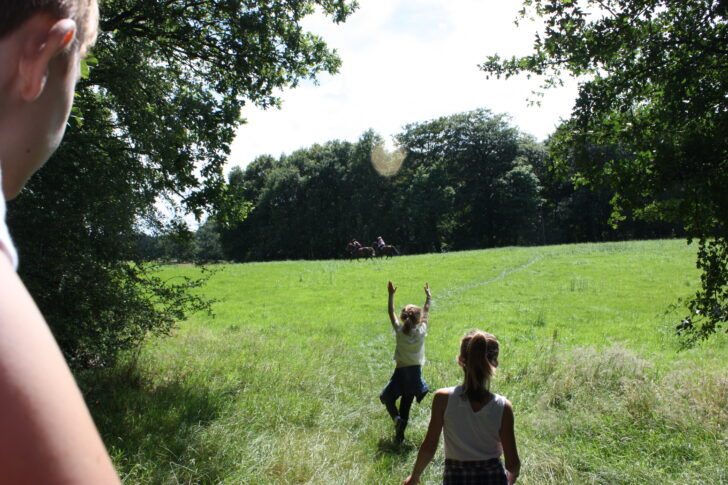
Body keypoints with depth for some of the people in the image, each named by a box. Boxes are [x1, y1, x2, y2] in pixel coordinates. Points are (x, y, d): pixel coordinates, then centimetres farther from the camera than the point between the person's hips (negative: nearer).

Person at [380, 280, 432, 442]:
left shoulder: (400, 331, -10)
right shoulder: (421, 332, -8)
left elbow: (391, 313, -1)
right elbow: (426, 313, 6)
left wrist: (391, 295, 0)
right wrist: (428, 297, 16)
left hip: (401, 372, -2)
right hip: (416, 372, 2)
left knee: (389, 398, 14)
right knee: (406, 404, 11)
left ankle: (396, 418, -15)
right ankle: (400, 434, 11)